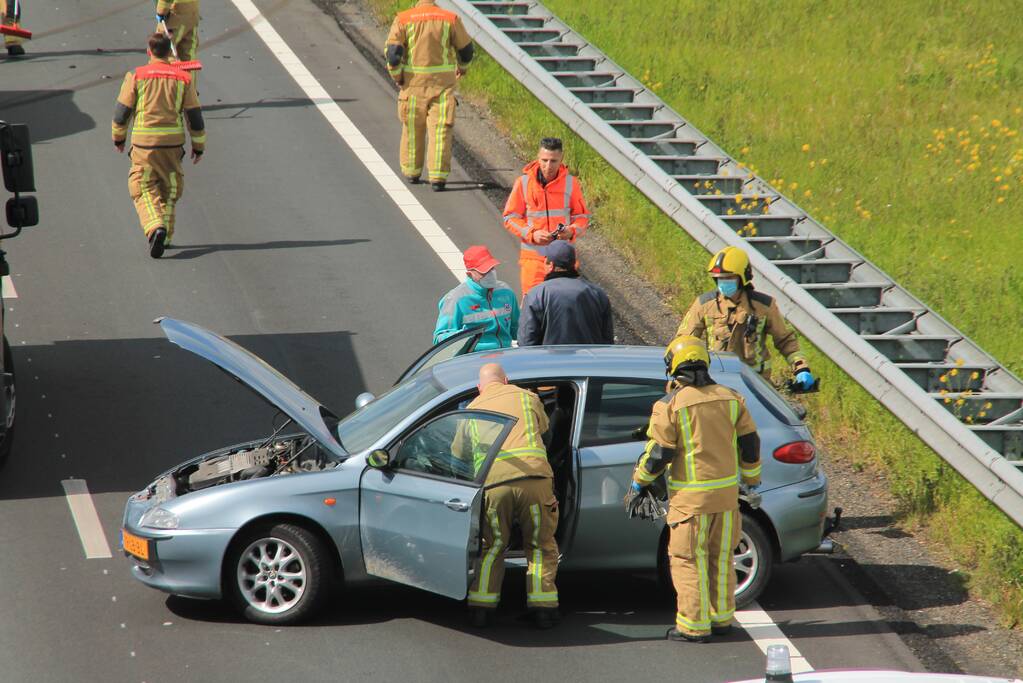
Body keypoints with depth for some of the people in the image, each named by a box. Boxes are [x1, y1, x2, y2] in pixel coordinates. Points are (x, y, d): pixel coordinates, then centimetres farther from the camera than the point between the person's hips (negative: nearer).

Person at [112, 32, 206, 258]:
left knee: (144, 190, 4)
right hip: (173, 143, 2)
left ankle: (155, 228, -20)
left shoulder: (137, 76, -2)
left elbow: (122, 110, 1)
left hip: (144, 143, -2)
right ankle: (165, 236, 19)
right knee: (169, 188, 17)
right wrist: (198, 145, 15)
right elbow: (194, 116, 4)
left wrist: (118, 136, 18)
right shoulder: (183, 79, 2)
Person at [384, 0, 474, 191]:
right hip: (443, 82, -1)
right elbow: (466, 49, 7)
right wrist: (462, 67, 27)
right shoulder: (450, 19, -3)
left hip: (414, 82, 1)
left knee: (412, 128, 17)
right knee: (440, 129, 0)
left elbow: (392, 51, -11)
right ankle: (438, 178, -7)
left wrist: (396, 76, 5)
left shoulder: (404, 19, -5)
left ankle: (412, 172, 29)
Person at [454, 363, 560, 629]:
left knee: (492, 547, 17)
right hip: (533, 476, -1)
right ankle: (543, 607, 6)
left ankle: (481, 607, 13)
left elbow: (458, 454, 27)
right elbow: (543, 427, 40)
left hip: (493, 482, 1)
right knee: (540, 546, 12)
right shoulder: (526, 397, 21)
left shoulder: (473, 409, 23)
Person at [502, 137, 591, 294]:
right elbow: (510, 218, 0)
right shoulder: (524, 183, -3)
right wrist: (532, 234, -15)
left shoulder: (571, 183, 1)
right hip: (533, 255, -1)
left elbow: (582, 217, 8)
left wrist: (572, 231, -14)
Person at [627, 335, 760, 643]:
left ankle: (694, 625, 4)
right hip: (726, 490, 5)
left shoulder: (670, 404, -11)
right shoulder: (730, 398, 4)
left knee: (689, 559, 3)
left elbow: (658, 453, -10)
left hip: (691, 496, -5)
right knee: (721, 557, 16)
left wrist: (638, 484, 4)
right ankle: (721, 617, 23)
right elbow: (750, 443, 9)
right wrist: (751, 479, 23)